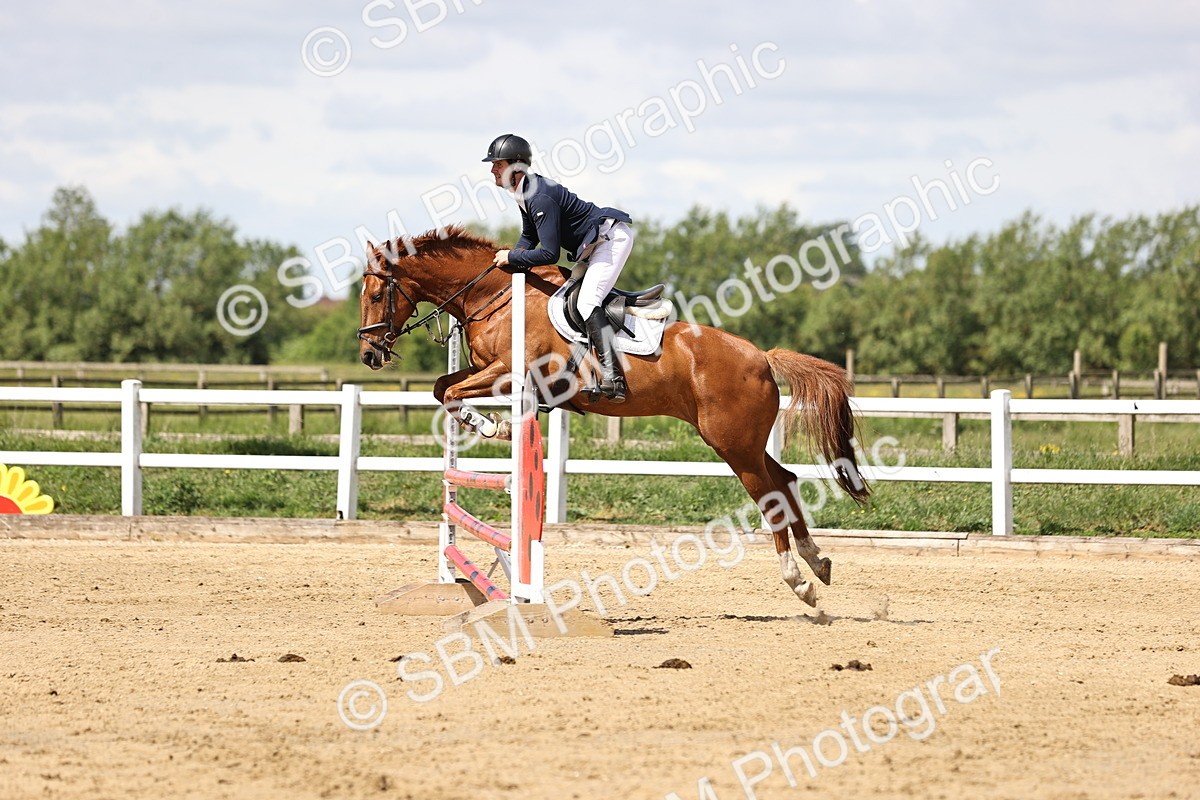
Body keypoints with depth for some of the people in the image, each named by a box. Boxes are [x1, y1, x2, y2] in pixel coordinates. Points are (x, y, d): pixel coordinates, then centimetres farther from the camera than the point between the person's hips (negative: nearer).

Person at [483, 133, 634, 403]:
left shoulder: (540, 197, -26)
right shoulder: (524, 192, 7)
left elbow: (549, 254, -28)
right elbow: (529, 237, 21)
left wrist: (512, 257, -16)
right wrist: (510, 258, 3)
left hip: (612, 236, -11)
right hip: (593, 245, 11)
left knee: (587, 303, -23)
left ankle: (613, 379, -34)